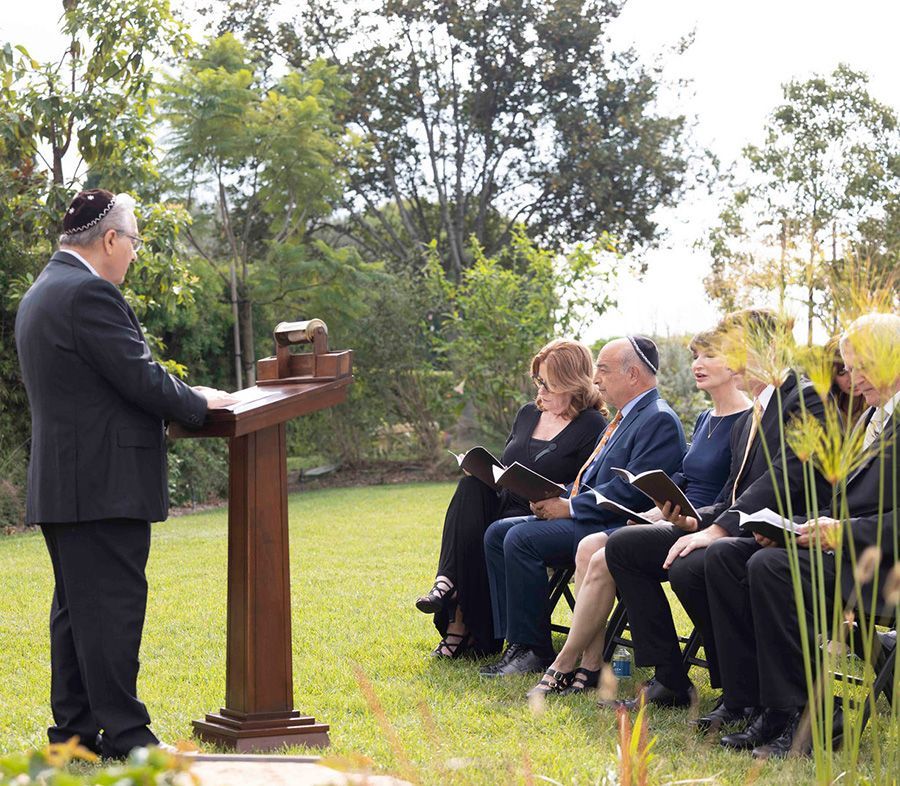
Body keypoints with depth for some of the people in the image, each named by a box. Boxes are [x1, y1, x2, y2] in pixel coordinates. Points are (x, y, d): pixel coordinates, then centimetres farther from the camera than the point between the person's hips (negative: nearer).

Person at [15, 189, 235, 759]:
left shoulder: (41, 293, 17)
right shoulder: (89, 294, -16)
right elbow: (141, 379, -17)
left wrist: (178, 398, 15)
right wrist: (197, 401, 0)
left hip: (60, 483, 10)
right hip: (105, 484, -10)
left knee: (77, 606, 13)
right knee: (113, 606, -7)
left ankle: (74, 728, 17)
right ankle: (124, 734, -4)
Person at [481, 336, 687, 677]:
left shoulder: (659, 420, -12)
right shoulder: (624, 417, 20)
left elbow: (631, 491, -22)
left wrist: (570, 507, -18)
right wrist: (556, 497, 5)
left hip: (614, 527, -11)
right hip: (589, 518, 11)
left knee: (521, 538, -25)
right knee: (497, 532, 2)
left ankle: (533, 650, -15)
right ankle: (516, 639, -2)